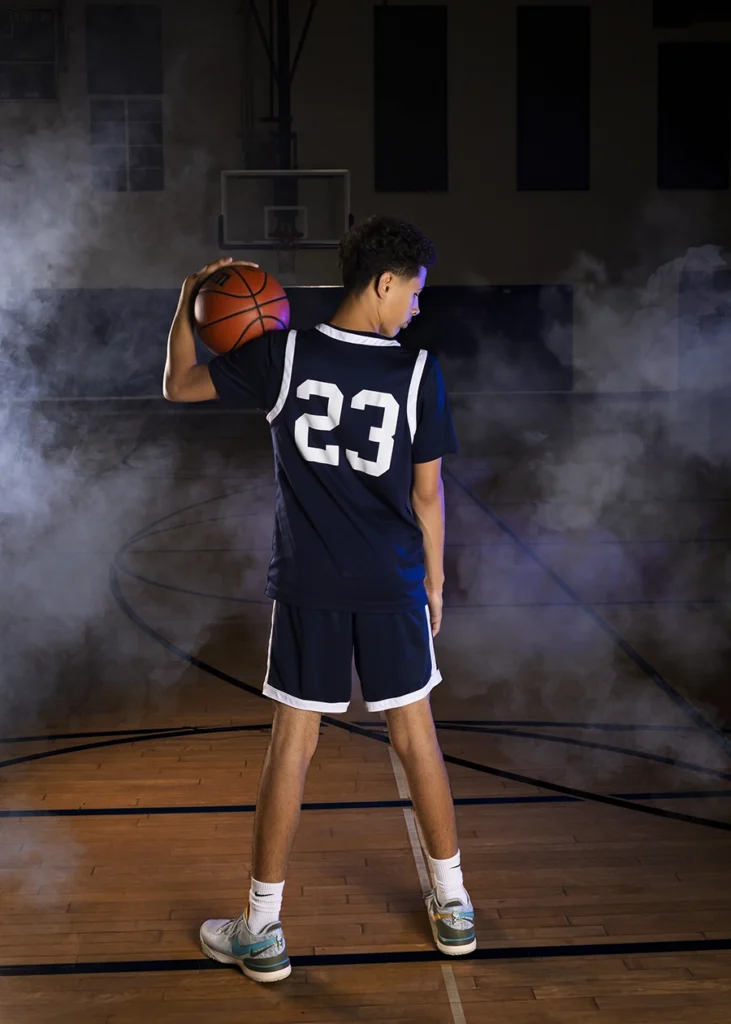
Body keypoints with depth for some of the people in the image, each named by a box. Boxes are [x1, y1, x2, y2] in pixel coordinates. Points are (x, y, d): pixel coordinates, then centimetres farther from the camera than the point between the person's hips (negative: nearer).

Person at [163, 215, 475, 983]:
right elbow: (426, 493, -2)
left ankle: (262, 933, 16)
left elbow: (178, 386, 5)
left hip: (307, 585, 0)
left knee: (292, 745, 7)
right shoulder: (418, 372, -7)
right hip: (394, 584, 0)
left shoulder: (282, 355, -6)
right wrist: (434, 580, 10)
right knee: (415, 735, 13)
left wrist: (188, 303, 17)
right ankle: (453, 908, 26)